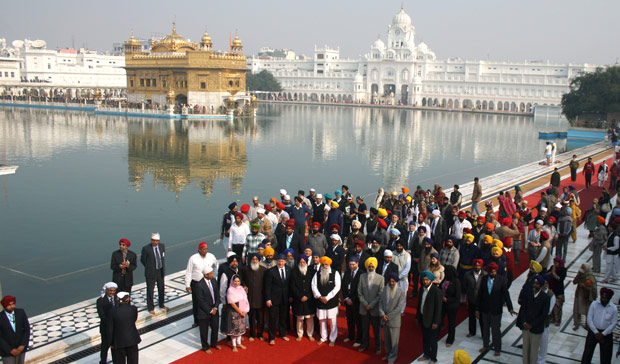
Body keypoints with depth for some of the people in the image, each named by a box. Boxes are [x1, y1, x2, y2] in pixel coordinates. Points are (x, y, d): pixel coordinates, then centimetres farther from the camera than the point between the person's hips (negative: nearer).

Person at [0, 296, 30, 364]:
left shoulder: (21, 312, -12)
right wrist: (11, 350, -18)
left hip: (20, 348, 3)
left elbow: (27, 329, -7)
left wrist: (22, 346, -16)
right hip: (7, 351, -3)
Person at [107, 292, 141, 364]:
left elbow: (110, 329, -6)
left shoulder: (113, 311, -12)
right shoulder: (133, 308, -12)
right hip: (132, 339, 0)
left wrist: (111, 342, 7)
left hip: (119, 341, 0)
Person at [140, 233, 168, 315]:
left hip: (160, 271, 5)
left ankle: (161, 305, 37)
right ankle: (150, 308, 21)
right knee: (150, 290, 5)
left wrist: (162, 267, 9)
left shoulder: (162, 246, -2)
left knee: (161, 289, 18)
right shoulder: (146, 248, -17)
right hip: (151, 273, -5)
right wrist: (149, 267, 3)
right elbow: (142, 260, -4)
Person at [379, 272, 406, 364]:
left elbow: (399, 307, -14)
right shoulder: (385, 290, 3)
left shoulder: (401, 292, -12)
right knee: (386, 339, 18)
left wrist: (388, 317, -14)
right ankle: (388, 354, 35)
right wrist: (382, 314, -11)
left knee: (394, 341, 4)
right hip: (385, 320, 5)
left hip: (394, 320, -4)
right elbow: (380, 302, 4)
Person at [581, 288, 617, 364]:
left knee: (605, 356, 7)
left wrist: (603, 334, -12)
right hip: (593, 331, 0)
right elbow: (589, 319, -7)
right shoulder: (594, 304, -8)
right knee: (587, 352, 6)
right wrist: (596, 332, -12)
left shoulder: (613, 308, -8)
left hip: (606, 333, 0)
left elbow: (613, 323, -6)